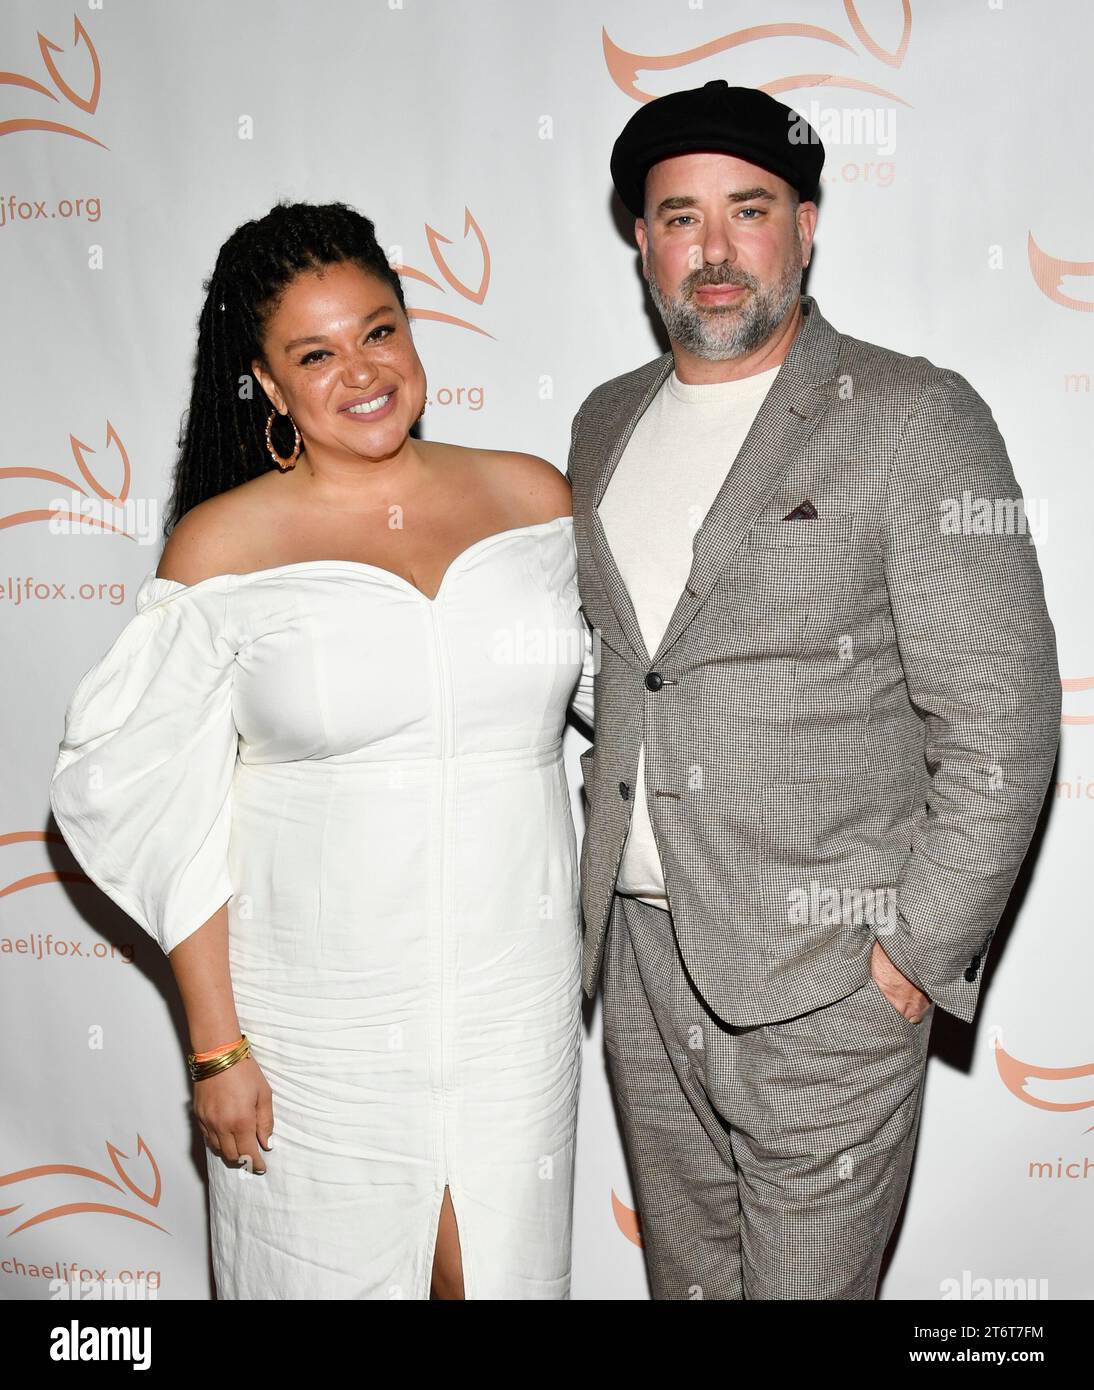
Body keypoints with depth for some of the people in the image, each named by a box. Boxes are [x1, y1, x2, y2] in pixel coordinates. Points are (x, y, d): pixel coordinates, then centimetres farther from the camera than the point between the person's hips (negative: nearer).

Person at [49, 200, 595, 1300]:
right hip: (320, 1009, -2)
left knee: (499, 1268, 15)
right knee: (332, 1267, 13)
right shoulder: (223, 548, -7)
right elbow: (166, 813, -6)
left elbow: (614, 681, 16)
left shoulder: (533, 497, 1)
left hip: (515, 986, 2)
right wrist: (215, 1046, -6)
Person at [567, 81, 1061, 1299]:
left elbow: (999, 718, -11)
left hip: (825, 977, -5)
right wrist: (594, 887, 12)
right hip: (640, 951, 6)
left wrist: (921, 948, -13)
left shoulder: (912, 420, -9)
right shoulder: (606, 422, 10)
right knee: (683, 1276, 20)